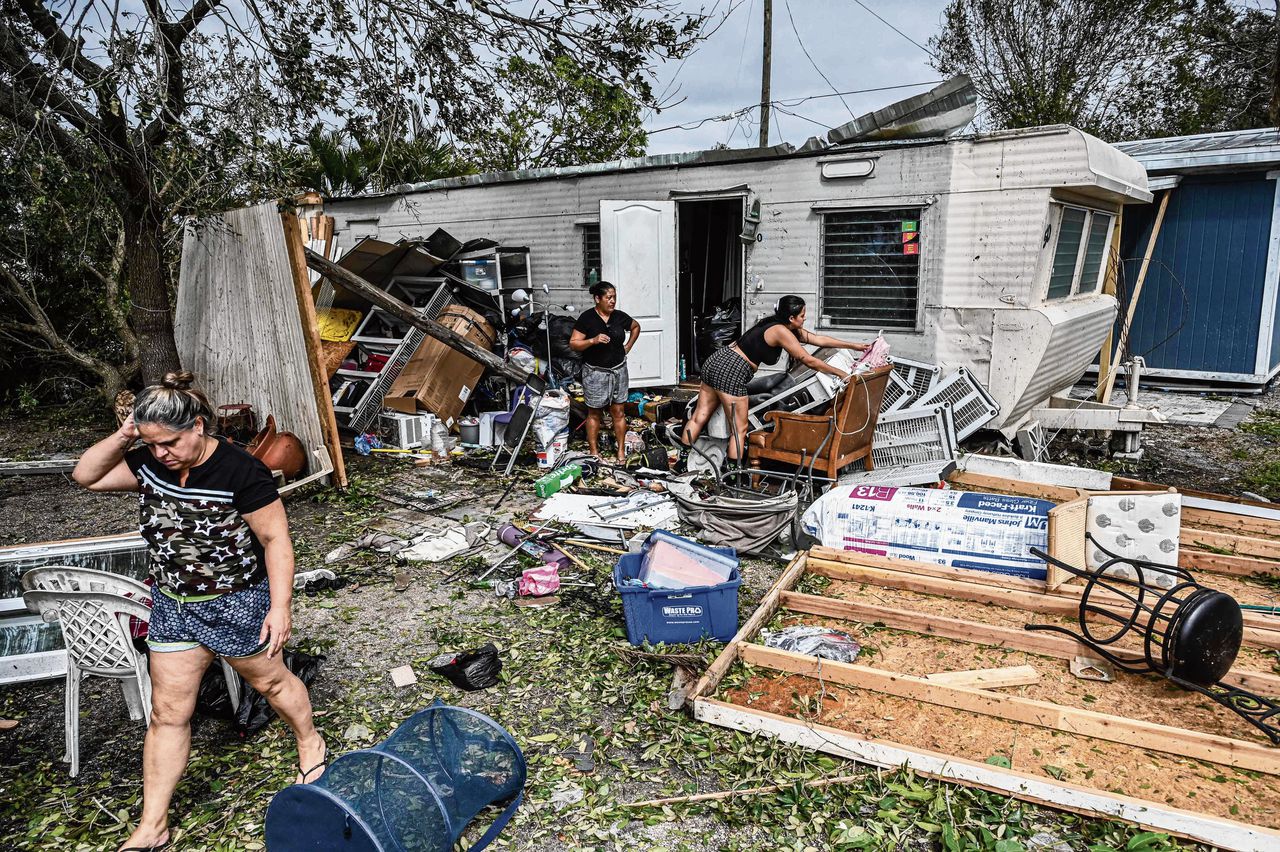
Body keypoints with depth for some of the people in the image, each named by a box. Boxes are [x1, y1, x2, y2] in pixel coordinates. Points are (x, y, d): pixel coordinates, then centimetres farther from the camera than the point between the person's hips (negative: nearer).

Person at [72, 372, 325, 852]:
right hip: (173, 605, 6)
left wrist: (280, 608, -22)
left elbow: (276, 541, -20)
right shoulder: (150, 464, -5)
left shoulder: (240, 472, -24)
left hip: (238, 603, -5)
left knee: (269, 681, 17)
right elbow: (86, 476, 5)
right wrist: (122, 438, -13)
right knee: (168, 714, 10)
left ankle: (310, 744, 44)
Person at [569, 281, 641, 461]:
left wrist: (628, 347, 11)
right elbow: (573, 344, -11)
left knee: (618, 411, 8)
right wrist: (593, 340, -26)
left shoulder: (619, 316, 2)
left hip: (618, 371, 4)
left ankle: (621, 450, 16)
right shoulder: (587, 318, -10)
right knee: (594, 413, 6)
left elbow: (636, 327, 21)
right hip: (595, 372, -3)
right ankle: (594, 451, 15)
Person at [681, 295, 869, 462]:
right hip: (730, 372, -10)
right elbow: (810, 361, -12)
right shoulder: (781, 331, -12)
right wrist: (840, 373, -4)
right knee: (739, 430, -2)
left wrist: (854, 345, 20)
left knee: (699, 418, 12)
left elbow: (818, 339, 19)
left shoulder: (789, 328, 16)